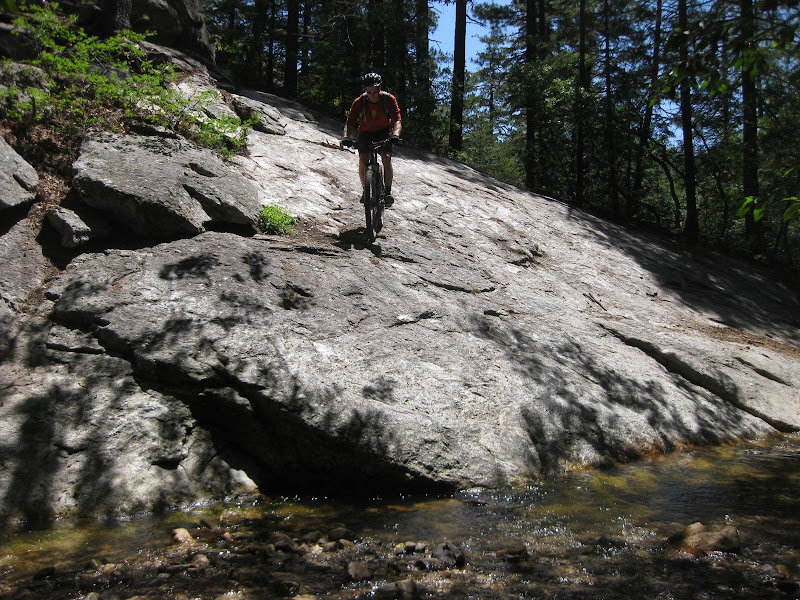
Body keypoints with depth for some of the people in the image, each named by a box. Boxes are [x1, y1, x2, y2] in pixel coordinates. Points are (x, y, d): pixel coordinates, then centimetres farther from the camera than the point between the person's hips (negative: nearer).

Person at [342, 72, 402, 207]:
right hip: (366, 133, 1)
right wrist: (346, 137, -40)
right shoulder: (359, 102, -20)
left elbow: (397, 120, -27)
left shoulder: (389, 99, -21)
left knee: (386, 157, -23)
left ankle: (388, 192, -13)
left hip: (384, 132, -1)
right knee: (362, 159, -19)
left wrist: (395, 135, -46)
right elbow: (350, 122, -21)